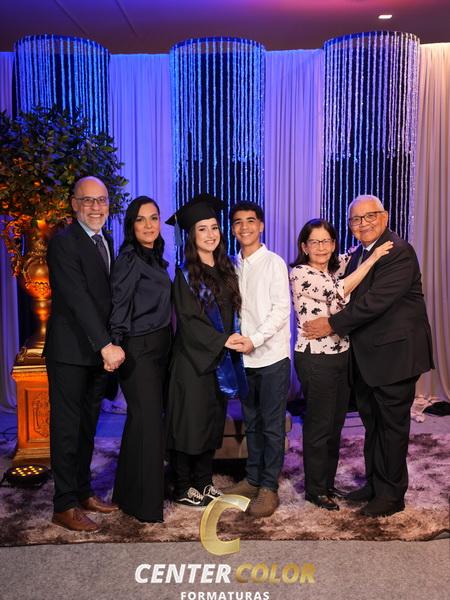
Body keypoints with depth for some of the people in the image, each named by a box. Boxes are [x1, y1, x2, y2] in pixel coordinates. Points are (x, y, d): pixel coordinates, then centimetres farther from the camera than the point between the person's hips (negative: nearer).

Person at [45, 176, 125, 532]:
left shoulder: (106, 242, 12)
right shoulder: (64, 243, -14)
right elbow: (78, 299, -23)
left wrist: (108, 346, 7)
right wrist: (106, 345, -28)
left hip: (99, 351, 8)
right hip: (70, 353, -7)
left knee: (87, 426, 16)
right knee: (67, 428, 2)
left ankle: (83, 492, 29)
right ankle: (65, 506, 14)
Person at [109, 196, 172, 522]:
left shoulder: (155, 258, 13)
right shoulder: (129, 259, -11)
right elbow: (118, 307, -16)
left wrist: (166, 343, 13)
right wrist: (116, 347, -20)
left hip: (160, 348, 8)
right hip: (139, 349, -8)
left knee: (147, 419, 14)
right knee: (148, 422, -4)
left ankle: (130, 491, 30)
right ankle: (144, 501, 10)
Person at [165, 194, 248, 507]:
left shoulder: (226, 269, 9)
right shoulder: (186, 272, -9)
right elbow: (187, 319, -15)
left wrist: (233, 339, 1)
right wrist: (222, 340, -17)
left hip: (220, 359, 6)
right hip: (193, 358, -6)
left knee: (213, 421, 12)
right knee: (190, 421, 2)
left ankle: (204, 482, 25)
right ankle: (184, 488, 16)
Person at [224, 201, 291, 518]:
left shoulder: (274, 263, -5)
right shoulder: (234, 266, 10)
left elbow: (281, 308, -10)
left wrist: (254, 340, -17)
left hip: (272, 356, -5)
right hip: (245, 358, 5)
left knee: (272, 425, 2)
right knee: (252, 422, 14)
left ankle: (269, 488, 12)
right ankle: (253, 479, 27)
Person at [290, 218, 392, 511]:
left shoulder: (336, 267, 8)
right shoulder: (300, 274, -13)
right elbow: (340, 290, -23)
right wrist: (374, 257, -20)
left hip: (342, 356, 7)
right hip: (316, 359, -7)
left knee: (336, 424, 16)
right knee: (319, 426, 5)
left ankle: (328, 482, 32)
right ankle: (315, 489, 22)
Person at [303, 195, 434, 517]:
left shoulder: (399, 252, -17)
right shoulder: (360, 254, 12)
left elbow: (375, 301, -25)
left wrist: (332, 324, -19)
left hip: (394, 354, -8)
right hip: (367, 356, 9)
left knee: (392, 425, 5)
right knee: (372, 423, 18)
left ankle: (392, 495, 20)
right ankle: (374, 483, 34)